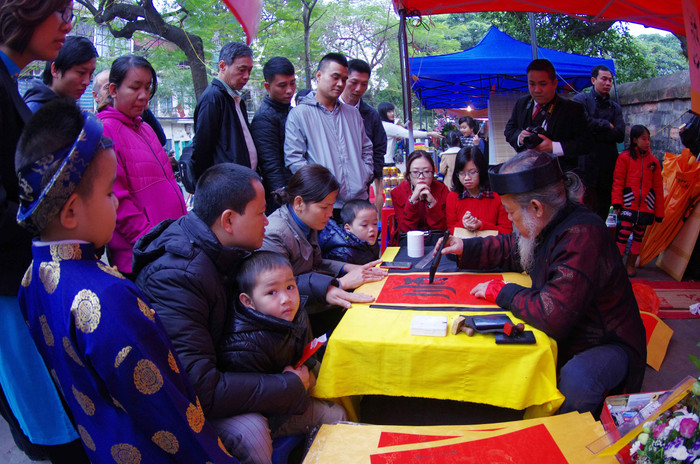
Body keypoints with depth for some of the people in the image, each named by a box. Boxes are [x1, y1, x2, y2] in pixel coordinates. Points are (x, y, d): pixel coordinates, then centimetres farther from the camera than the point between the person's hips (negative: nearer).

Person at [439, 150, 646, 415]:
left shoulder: (582, 237, -33)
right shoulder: (551, 224, -3)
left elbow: (552, 316, -39)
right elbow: (512, 249, 19)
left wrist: (500, 291, -23)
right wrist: (465, 248, 5)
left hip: (607, 346, -9)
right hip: (564, 333, 9)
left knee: (575, 379, -36)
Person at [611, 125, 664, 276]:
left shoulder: (653, 161, 9)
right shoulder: (625, 157, 0)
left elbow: (658, 187, 10)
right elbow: (618, 181, 0)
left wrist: (659, 211, 8)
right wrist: (617, 202, -10)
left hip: (646, 205, 4)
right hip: (629, 202, -3)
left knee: (639, 235, 9)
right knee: (624, 232, -12)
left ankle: (631, 264, 20)